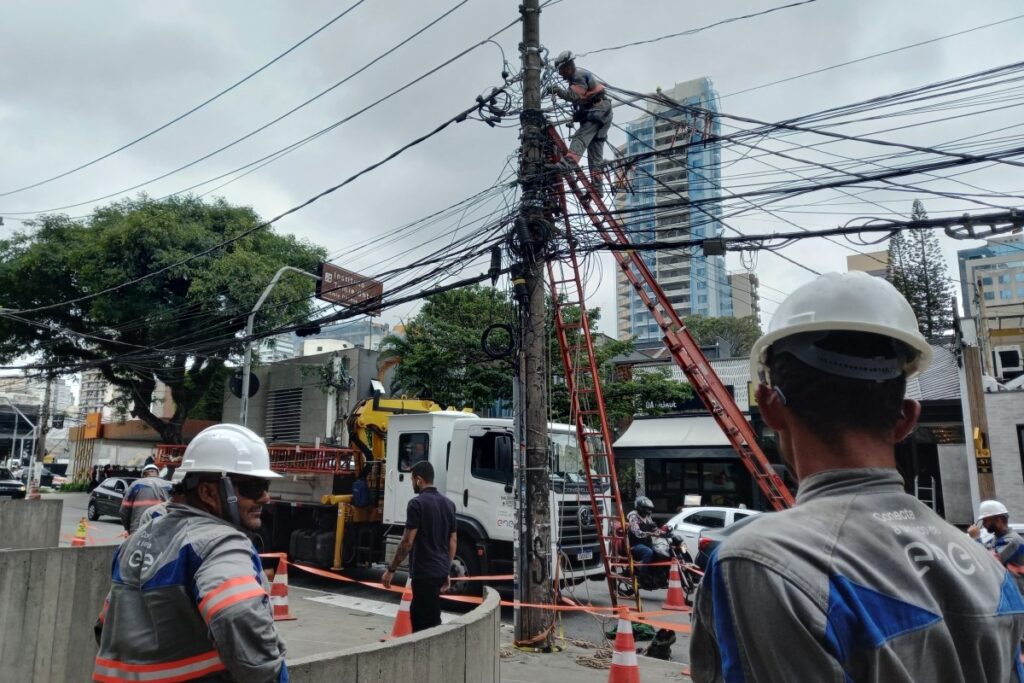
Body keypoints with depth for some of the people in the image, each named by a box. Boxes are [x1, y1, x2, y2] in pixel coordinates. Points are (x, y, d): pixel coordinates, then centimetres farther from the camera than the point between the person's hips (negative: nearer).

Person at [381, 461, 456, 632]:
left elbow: (407, 542, -16)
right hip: (440, 571, 8)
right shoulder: (448, 504, 9)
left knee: (430, 622, 0)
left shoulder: (417, 503, -14)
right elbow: (453, 541, 13)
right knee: (417, 613, 21)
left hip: (424, 572, -8)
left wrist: (391, 570, -7)